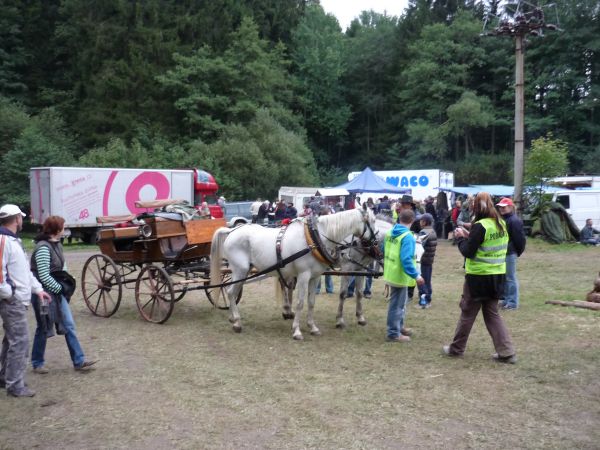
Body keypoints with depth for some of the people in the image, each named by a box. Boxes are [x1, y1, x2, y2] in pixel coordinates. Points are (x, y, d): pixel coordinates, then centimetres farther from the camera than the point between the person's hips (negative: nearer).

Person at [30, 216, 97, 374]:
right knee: (44, 329, 6)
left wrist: (65, 285, 1)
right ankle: (37, 363, 25)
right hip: (44, 293, -8)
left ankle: (79, 361, 12)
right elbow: (44, 276, -22)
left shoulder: (56, 244, 7)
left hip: (57, 291, 8)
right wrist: (60, 288, -13)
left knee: (69, 325, 7)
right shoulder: (43, 248, -20)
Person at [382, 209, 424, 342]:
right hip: (400, 275, -8)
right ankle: (393, 333, 15)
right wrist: (416, 276, -26)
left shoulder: (389, 232, 3)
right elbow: (406, 259, -30)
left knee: (399, 302, 23)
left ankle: (399, 327, 36)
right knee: (397, 305, 4)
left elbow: (384, 250, 17)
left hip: (390, 273, 8)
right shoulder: (407, 236, -22)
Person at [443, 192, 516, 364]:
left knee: (467, 313, 7)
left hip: (479, 277, -7)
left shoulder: (480, 226, -18)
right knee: (492, 313, 15)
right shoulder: (501, 224, 6)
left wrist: (461, 238, -1)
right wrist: (469, 236, 9)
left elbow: (468, 252, -17)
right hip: (497, 275, 7)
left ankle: (456, 348, 20)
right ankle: (506, 352, 9)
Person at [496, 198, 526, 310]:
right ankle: (506, 299, 26)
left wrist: (518, 251, -7)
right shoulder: (501, 219, 14)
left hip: (509, 253, -10)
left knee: (510, 278, -4)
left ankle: (513, 302, 2)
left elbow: (520, 238, -17)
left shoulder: (515, 221, -16)